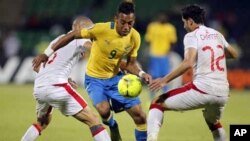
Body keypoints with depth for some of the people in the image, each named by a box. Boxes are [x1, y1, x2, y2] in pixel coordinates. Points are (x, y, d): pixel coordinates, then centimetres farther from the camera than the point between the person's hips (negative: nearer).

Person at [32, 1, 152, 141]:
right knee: (104, 109, -30)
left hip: (115, 77, 3)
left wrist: (141, 73, -21)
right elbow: (72, 35, -17)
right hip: (95, 78, -3)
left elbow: (130, 64, 0)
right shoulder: (102, 29, -27)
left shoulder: (135, 37, -14)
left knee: (140, 115, -5)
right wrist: (47, 53, -16)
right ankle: (112, 126, 6)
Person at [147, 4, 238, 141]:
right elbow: (234, 54, 32)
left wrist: (165, 80, -16)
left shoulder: (192, 35, -1)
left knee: (157, 104, 4)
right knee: (213, 122, 37)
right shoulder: (217, 34, 18)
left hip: (202, 89, -6)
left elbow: (188, 63, -18)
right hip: (222, 93, 6)